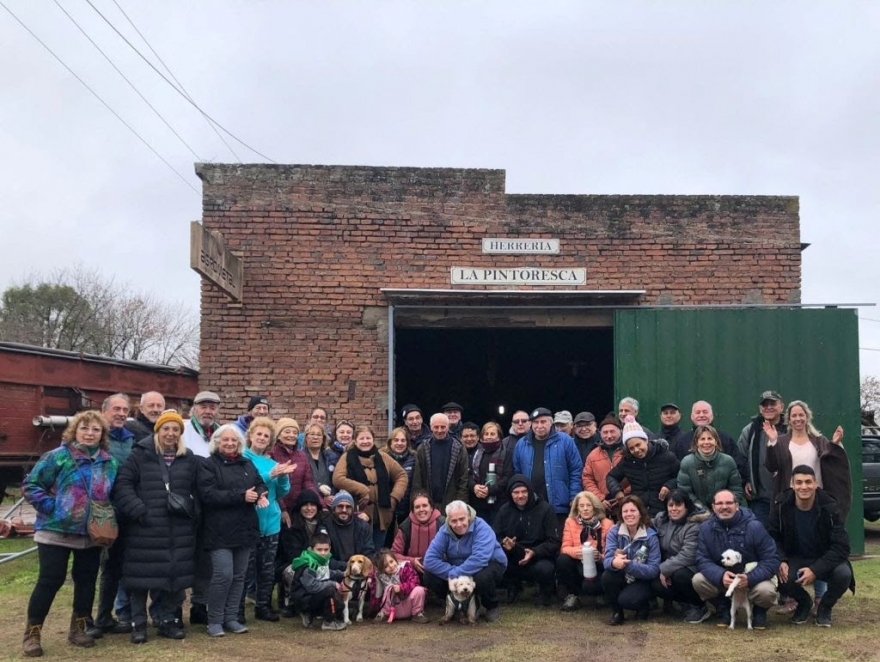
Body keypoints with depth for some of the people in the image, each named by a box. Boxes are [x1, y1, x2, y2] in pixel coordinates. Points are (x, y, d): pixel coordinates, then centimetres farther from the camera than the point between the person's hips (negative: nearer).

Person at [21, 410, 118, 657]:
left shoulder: (109, 463, 5)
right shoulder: (57, 457, -10)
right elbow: (30, 485, -8)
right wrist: (50, 507, -16)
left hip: (92, 534, 5)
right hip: (56, 531, -5)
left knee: (86, 580, 11)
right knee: (50, 580, -3)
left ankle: (79, 628, 26)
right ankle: (32, 633, 9)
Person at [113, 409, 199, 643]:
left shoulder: (189, 459, 10)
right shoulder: (140, 455, -2)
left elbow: (198, 491, 16)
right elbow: (123, 485, -6)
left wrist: (192, 510, 1)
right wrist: (138, 511, -14)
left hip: (179, 531, 3)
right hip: (145, 529, -3)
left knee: (174, 575, 8)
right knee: (142, 576, 2)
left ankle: (168, 620, 23)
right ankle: (138, 623, 16)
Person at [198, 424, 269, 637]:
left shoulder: (247, 464, 14)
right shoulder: (208, 465, -6)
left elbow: (260, 484, 11)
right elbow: (209, 494, -18)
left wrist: (260, 495, -14)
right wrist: (241, 496, -22)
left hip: (244, 529, 6)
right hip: (220, 531, -6)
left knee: (239, 576, 10)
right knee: (223, 575, -11)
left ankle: (231, 618, 20)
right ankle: (215, 621, 4)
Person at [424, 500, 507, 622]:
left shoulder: (481, 528, -27)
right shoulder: (444, 531, -15)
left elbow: (480, 559, -41)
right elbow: (429, 560, -22)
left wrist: (455, 574, -37)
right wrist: (452, 572, -32)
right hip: (458, 566, 4)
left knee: (482, 577, -39)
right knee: (430, 573, -17)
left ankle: (493, 606, -4)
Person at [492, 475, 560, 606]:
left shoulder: (546, 509, -9)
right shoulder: (505, 510, 2)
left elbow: (553, 542, -12)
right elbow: (495, 536, 1)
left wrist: (535, 552, -29)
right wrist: (504, 544, -23)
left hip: (540, 557, -3)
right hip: (513, 557, 3)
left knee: (543, 569, -37)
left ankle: (547, 592, 2)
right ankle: (513, 586, 8)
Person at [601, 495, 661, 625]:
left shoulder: (651, 536, -15)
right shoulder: (614, 532, -9)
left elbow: (654, 569, -20)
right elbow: (607, 559, -18)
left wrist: (628, 564, -35)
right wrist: (614, 562, -44)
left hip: (642, 581, -3)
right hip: (622, 577, 3)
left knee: (626, 599, -31)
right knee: (607, 576, -29)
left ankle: (643, 606, 7)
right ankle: (616, 612, -3)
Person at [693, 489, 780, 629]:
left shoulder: (754, 526, -16)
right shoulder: (706, 528, -9)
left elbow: (771, 560, -16)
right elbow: (702, 560, -12)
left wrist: (750, 578, -33)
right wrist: (720, 575, -33)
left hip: (752, 579, -2)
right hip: (721, 579, 2)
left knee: (766, 591, -34)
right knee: (698, 580, -25)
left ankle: (759, 612, 5)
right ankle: (724, 609, 4)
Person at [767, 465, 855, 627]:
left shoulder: (829, 507, -19)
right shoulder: (781, 505, -14)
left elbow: (841, 546, -20)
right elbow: (774, 537, -4)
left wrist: (815, 570, -29)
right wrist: (781, 561, -24)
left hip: (825, 559, -1)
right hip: (796, 559, 1)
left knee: (844, 574, -33)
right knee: (782, 575, -32)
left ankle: (825, 607, 2)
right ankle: (804, 603, 7)